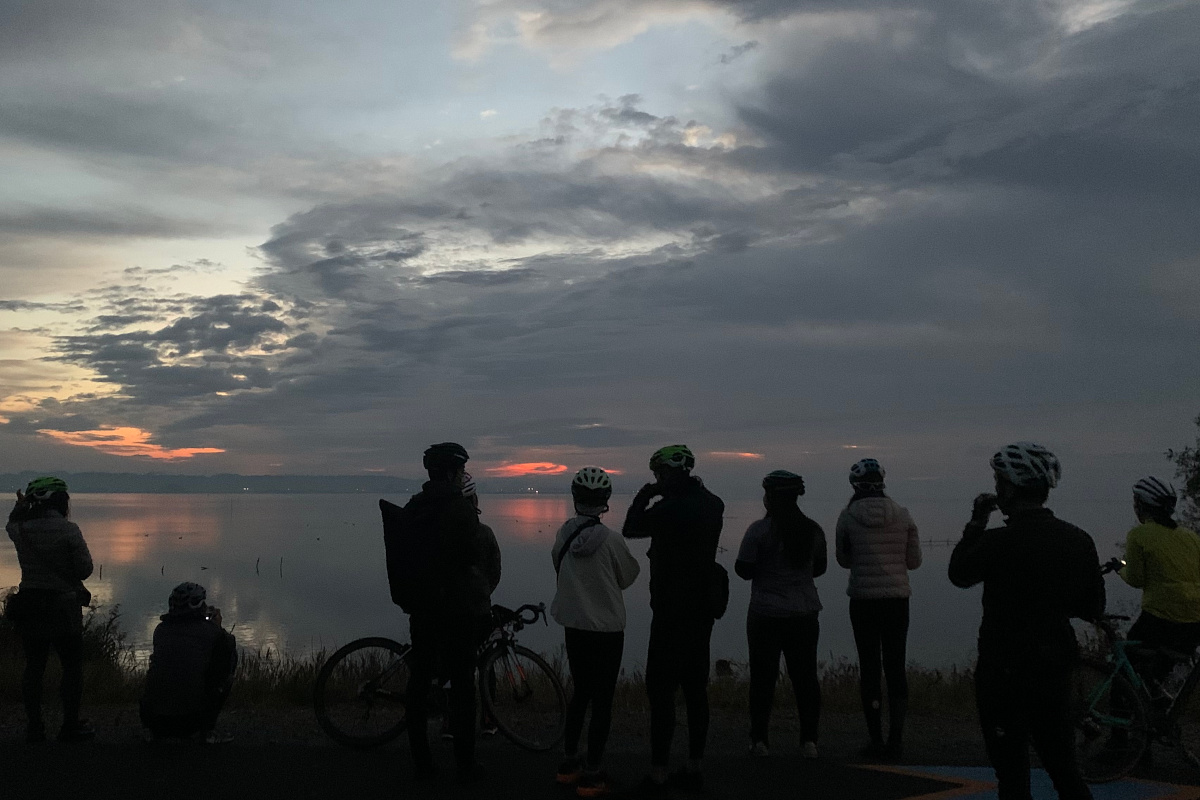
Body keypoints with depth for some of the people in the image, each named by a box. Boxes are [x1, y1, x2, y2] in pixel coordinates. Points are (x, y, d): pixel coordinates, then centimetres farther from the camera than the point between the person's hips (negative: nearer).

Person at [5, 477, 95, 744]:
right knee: (72, 666, 7)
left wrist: (21, 506, 22)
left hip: (27, 606, 5)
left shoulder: (20, 529, -1)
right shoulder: (69, 531, -15)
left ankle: (33, 728, 18)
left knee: (34, 666, 13)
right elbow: (84, 570, -12)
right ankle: (71, 726, 10)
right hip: (63, 606, -5)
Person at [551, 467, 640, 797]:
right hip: (607, 628, -5)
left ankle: (569, 763, 28)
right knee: (603, 699, 3)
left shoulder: (564, 533, -4)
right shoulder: (611, 539, -17)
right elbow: (627, 577, -1)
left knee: (580, 691, 20)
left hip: (574, 626, 5)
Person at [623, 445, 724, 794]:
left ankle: (658, 772, 0)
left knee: (661, 688, -2)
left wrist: (645, 493, 5)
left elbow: (631, 529, -4)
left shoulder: (669, 508, -18)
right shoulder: (711, 505, 5)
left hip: (672, 611, -8)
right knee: (695, 688, 12)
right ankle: (694, 768, 19)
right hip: (703, 609, 8)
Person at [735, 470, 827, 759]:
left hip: (766, 615, -4)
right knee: (805, 676, 9)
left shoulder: (758, 530, -12)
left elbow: (744, 570, -9)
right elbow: (820, 567, 15)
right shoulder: (813, 530, 4)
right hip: (805, 614, 4)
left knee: (763, 677, 4)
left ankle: (759, 740, 7)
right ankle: (809, 740, 9)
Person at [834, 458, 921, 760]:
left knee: (870, 667, 6)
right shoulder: (902, 514, -1)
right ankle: (896, 740, 8)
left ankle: (876, 740, 9)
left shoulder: (848, 516, -5)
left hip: (863, 600, -2)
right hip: (898, 599, 2)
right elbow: (914, 560, 6)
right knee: (895, 667, 10)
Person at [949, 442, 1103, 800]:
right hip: (1057, 667, 6)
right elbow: (1093, 608, 7)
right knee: (1063, 767, 18)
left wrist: (976, 523, 6)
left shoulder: (999, 542, -20)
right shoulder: (1079, 540, 0)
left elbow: (958, 574, -1)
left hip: (1006, 673, -6)